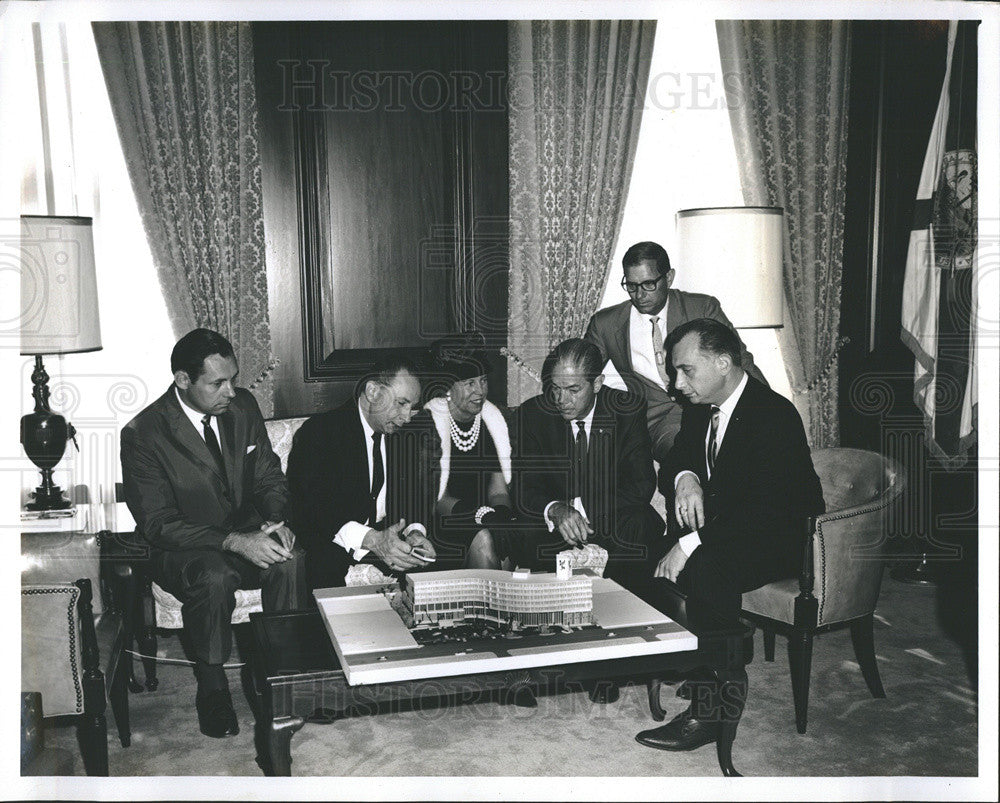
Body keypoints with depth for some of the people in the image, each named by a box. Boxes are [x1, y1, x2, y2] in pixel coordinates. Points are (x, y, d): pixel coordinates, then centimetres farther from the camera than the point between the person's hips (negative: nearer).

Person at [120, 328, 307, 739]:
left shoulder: (242, 406, -3)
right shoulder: (142, 435, -17)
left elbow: (269, 477, 6)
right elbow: (158, 524, -19)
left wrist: (276, 520, -17)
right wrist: (235, 542, -30)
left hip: (247, 531, 4)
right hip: (182, 548, -4)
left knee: (289, 559, -27)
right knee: (214, 578, -35)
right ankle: (211, 686, -12)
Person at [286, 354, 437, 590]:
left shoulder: (400, 434, 9)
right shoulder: (318, 431, -11)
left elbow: (411, 495, 9)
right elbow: (309, 506, -21)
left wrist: (415, 531, -16)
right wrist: (372, 540, -35)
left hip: (385, 534, 6)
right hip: (327, 541, -5)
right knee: (323, 569, -35)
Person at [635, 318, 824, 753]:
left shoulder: (775, 415, -22)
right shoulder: (700, 408, 4)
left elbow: (768, 509, -30)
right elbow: (672, 463, 14)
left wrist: (692, 544, -35)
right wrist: (685, 479, -12)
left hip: (780, 541, -8)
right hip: (719, 528, 8)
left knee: (707, 565, -34)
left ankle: (709, 710, -26)